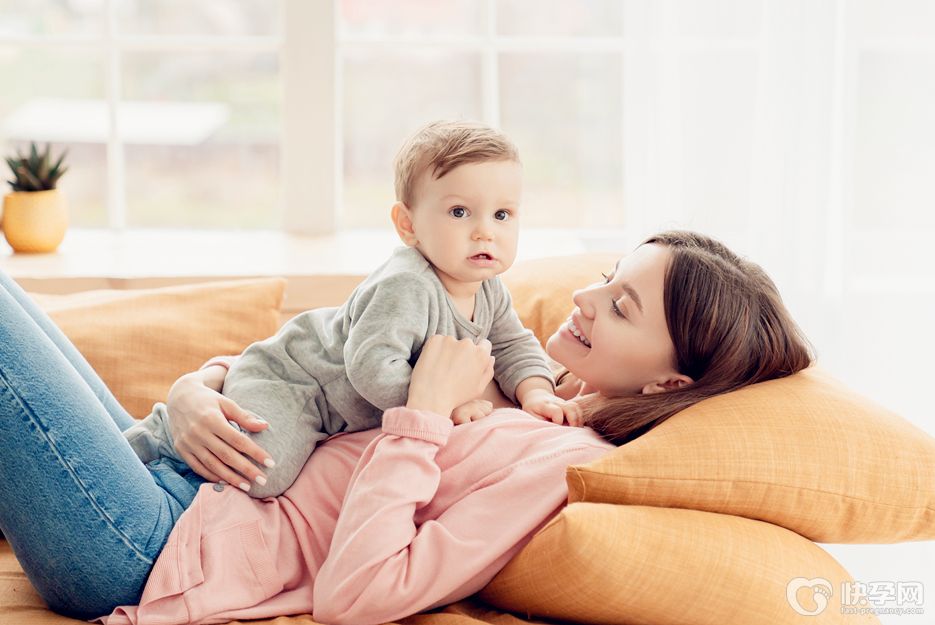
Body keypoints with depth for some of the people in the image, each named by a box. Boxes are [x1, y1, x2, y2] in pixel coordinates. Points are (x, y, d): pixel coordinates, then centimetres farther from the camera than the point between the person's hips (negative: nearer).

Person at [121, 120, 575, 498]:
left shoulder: (488, 292, -3)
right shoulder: (404, 289, -32)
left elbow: (514, 346, 9)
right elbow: (372, 366, -38)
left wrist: (535, 393, -10)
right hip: (284, 382, -9)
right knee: (258, 474, -30)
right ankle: (164, 432, -4)